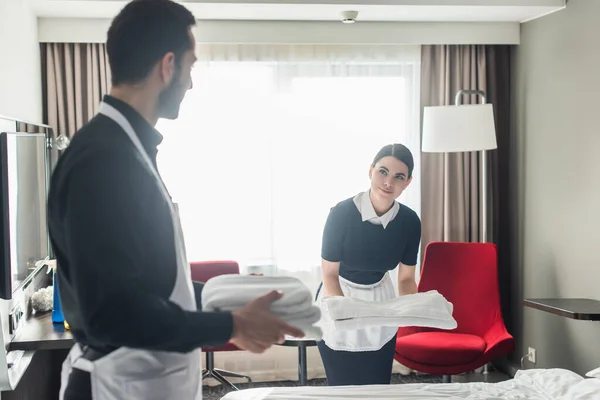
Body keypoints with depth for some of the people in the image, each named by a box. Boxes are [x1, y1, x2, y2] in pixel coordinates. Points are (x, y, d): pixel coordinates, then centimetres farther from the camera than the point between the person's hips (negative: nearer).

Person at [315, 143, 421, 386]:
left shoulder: (409, 221, -14)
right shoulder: (342, 213, -24)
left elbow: (406, 278, -3)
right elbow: (329, 274, -16)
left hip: (380, 303, 3)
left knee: (378, 387, 8)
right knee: (343, 388, 4)